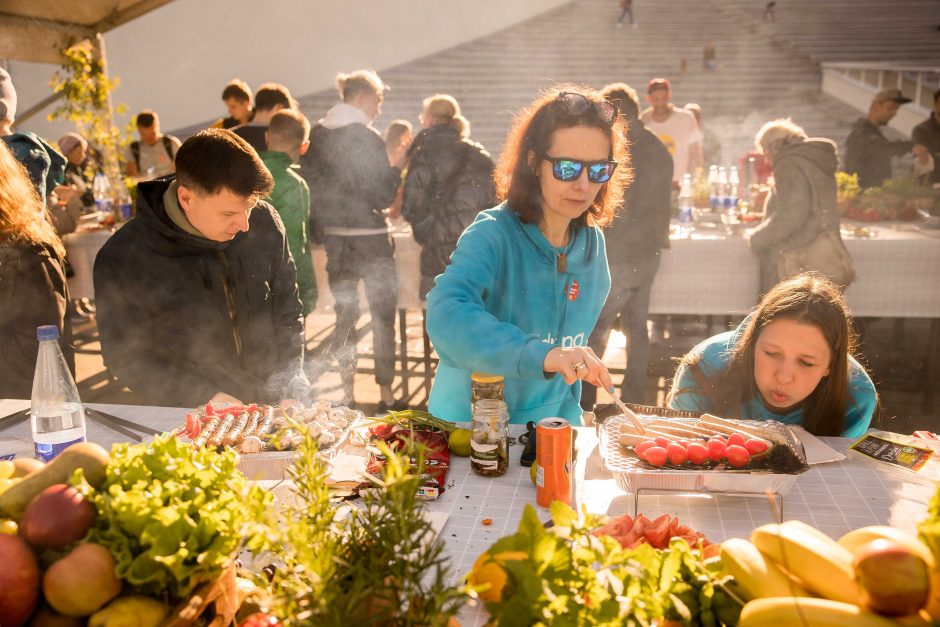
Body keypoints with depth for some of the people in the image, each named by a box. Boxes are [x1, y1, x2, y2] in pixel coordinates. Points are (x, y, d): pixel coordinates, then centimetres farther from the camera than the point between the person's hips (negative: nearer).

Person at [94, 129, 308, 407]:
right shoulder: (123, 259, -13)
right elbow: (126, 358, -6)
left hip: (272, 404, 0)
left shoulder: (265, 221, -2)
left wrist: (289, 376, 0)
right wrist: (205, 398, -14)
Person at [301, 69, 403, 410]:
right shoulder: (368, 138, -14)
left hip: (334, 240, 6)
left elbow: (310, 188, 10)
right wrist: (396, 166, -1)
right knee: (383, 317, 5)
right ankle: (386, 394, 9)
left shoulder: (315, 137, 5)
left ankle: (346, 394, 19)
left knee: (344, 316, 14)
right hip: (369, 240, -6)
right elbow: (383, 196, -13)